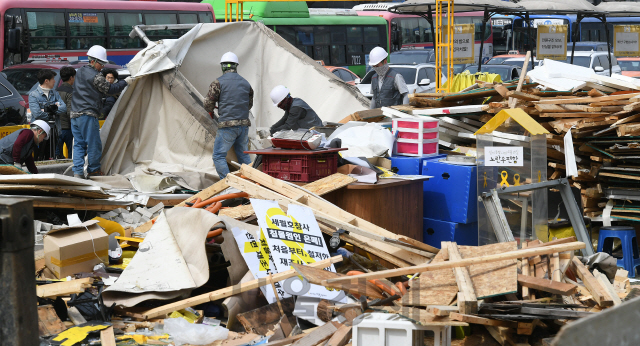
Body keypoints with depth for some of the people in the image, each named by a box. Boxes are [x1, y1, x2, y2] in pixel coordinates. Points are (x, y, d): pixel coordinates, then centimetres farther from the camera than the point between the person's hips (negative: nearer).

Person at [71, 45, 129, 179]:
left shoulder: (80, 71, 15)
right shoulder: (96, 76, -12)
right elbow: (110, 90, -6)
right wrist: (125, 82, 4)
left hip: (74, 114, 9)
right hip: (88, 115, -9)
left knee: (78, 144, 8)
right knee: (93, 144, 3)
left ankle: (77, 172, 2)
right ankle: (93, 170, 11)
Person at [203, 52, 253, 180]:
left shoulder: (218, 82, -6)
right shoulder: (246, 83, 11)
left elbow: (208, 103, -3)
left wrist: (211, 112, 19)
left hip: (227, 126, -6)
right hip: (244, 124, 6)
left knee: (219, 156, 0)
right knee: (243, 155, 18)